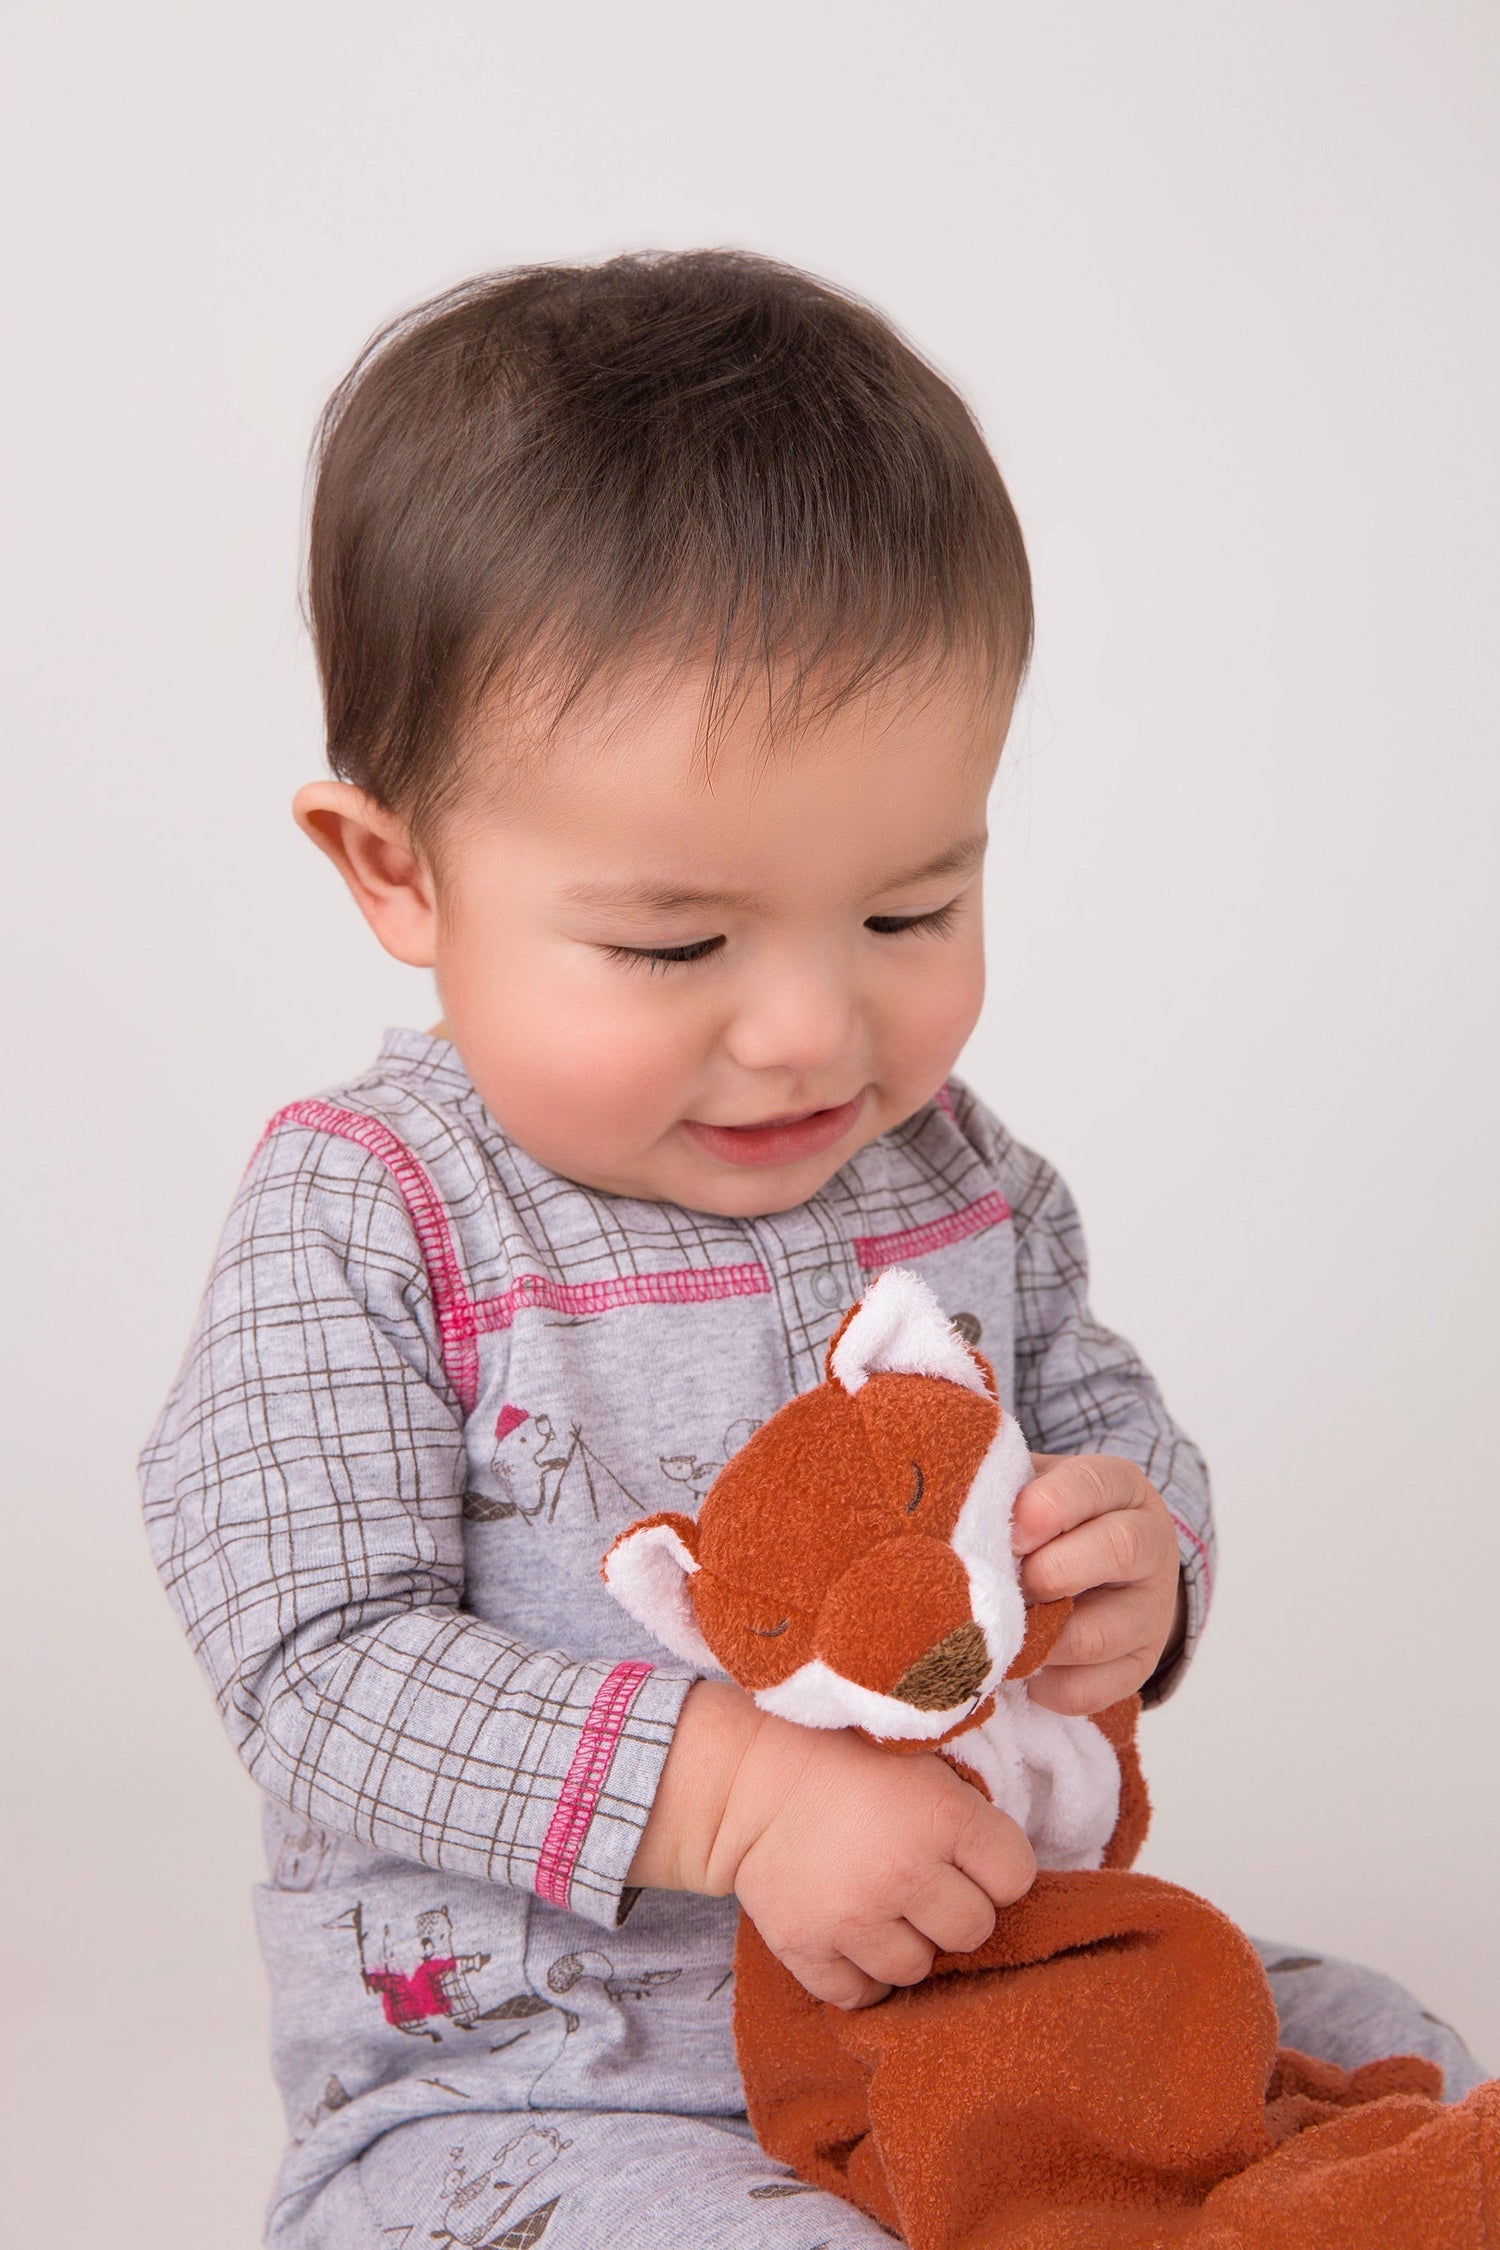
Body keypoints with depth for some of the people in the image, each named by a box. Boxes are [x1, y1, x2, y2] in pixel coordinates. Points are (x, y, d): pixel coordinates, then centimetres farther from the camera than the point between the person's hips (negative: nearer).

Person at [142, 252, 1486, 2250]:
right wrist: (729, 1789, -29)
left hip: (965, 1985, 5)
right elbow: (319, 1668, -18)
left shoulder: (945, 1164, 2)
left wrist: (1139, 1563, -12)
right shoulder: (364, 1229, -15)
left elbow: (1107, 1421, 13)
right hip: (522, 2077, -5)